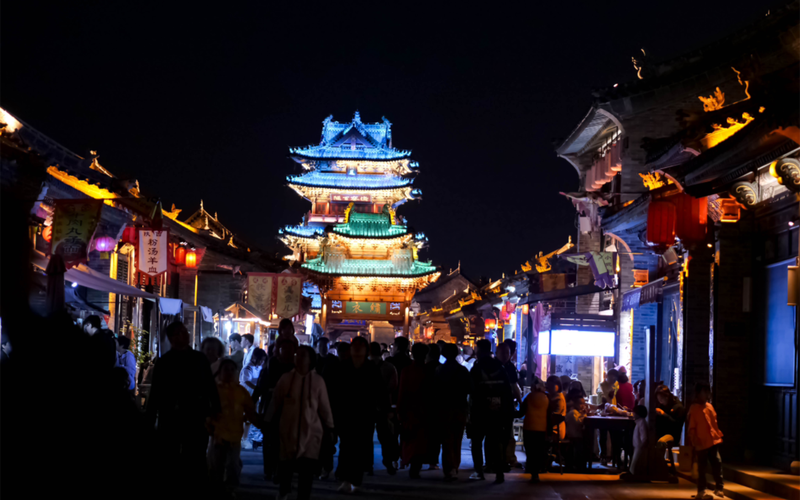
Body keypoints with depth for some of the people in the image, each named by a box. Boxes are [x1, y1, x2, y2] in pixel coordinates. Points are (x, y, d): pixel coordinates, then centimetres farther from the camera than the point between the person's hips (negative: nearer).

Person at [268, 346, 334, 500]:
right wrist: (268, 422, 10)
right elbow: (275, 403, 6)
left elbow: (324, 406, 2)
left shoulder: (318, 381, -2)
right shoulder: (286, 379, -1)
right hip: (289, 429, 1)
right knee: (286, 464, 10)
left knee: (307, 469, -7)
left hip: (311, 431, -1)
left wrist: (329, 427, 6)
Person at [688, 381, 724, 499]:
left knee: (717, 463, -1)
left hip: (713, 441, 6)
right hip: (702, 444, -6)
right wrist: (695, 442, -14)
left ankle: (719, 487, 8)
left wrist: (718, 435, 12)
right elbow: (691, 428, -9)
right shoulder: (694, 408, -10)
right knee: (702, 467, 2)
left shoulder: (710, 406, 10)